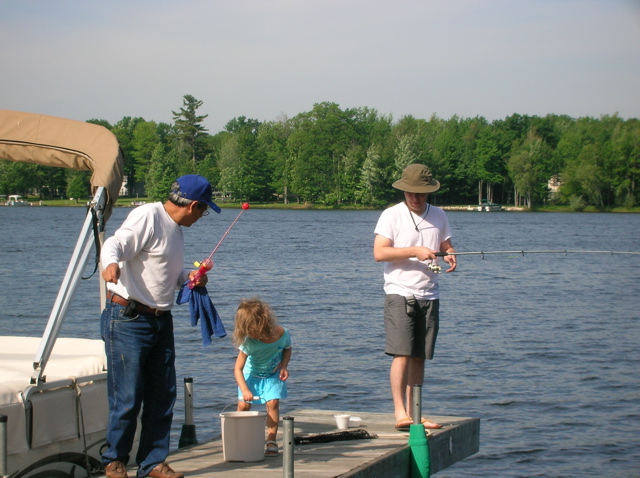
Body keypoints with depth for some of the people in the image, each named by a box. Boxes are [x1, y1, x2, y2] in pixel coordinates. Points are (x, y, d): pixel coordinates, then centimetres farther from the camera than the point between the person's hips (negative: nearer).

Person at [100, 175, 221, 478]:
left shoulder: (176, 227, 16)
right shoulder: (147, 217, -12)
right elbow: (115, 244, -25)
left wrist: (188, 277, 5)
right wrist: (111, 263, -47)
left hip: (161, 321, 9)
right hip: (128, 319, -9)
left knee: (163, 396, 8)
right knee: (127, 397, -5)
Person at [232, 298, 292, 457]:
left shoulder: (282, 334, -26)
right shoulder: (248, 342, -31)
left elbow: (287, 349, -1)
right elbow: (238, 369, -29)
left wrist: (284, 367, -16)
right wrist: (245, 390, -42)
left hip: (273, 374, 0)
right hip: (252, 373, 0)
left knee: (273, 403, -14)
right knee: (243, 404, -8)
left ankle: (271, 441, -6)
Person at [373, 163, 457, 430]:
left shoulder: (439, 216, 12)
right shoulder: (392, 215, -3)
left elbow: (446, 246, 21)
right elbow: (379, 252, -12)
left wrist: (450, 256, -3)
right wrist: (415, 251, -20)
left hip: (429, 296, 5)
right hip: (400, 294, -5)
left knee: (419, 358, 6)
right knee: (402, 354, -14)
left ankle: (413, 413, 10)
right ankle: (400, 412, -15)